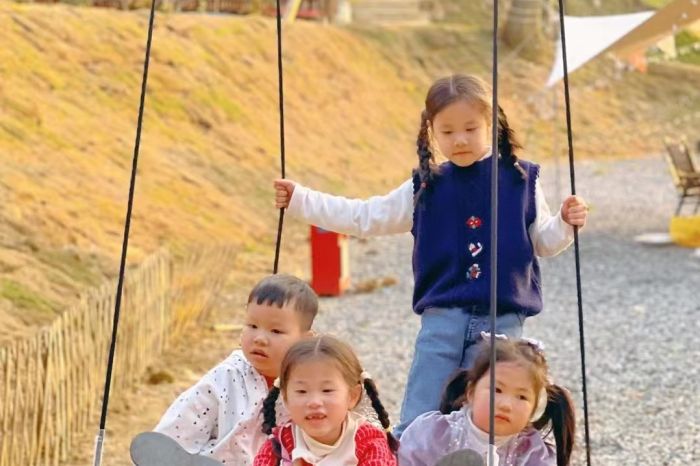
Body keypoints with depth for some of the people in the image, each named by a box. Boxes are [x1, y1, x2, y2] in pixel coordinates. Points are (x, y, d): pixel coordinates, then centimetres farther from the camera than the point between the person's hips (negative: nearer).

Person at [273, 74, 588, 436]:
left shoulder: (520, 181, 2)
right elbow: (362, 217, 8)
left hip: (502, 321, -1)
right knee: (417, 426, -2)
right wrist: (299, 200, 3)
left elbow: (544, 243, 12)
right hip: (442, 320, 1)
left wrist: (566, 224, -9)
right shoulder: (426, 188, 5)